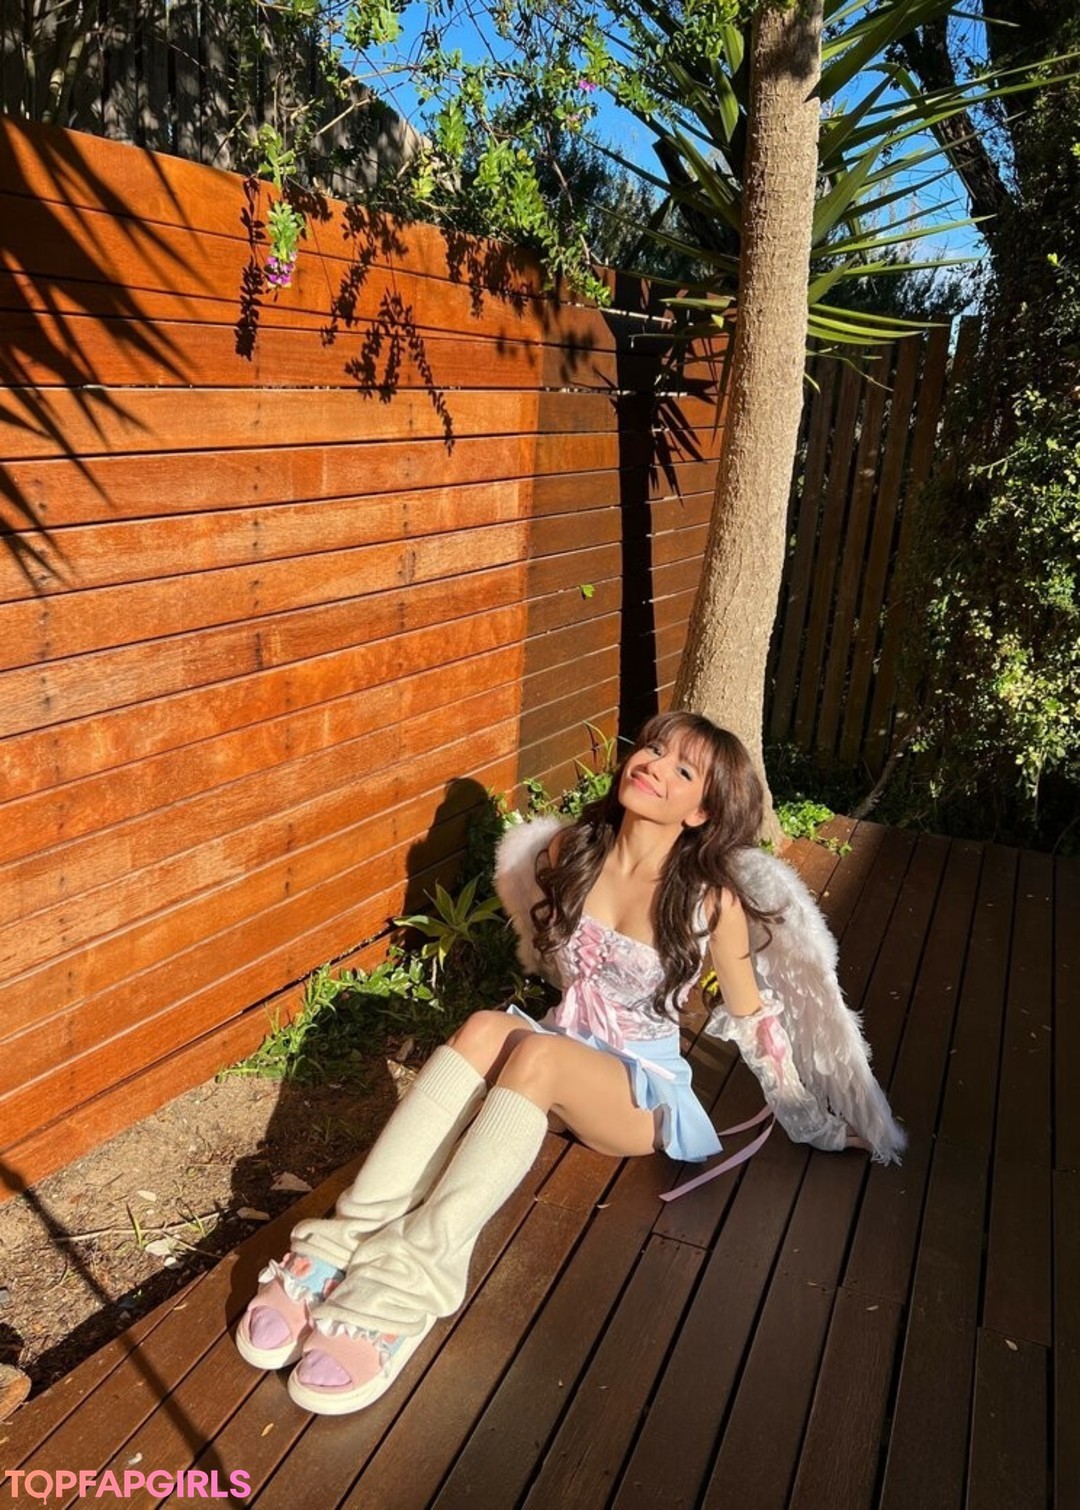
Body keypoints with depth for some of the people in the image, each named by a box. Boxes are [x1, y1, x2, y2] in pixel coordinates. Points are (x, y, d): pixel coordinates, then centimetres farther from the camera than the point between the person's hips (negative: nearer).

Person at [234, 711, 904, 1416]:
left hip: (643, 1091, -3)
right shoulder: (567, 850, -3)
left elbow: (751, 1018, 1)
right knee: (487, 1028, -32)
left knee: (534, 1052, -36)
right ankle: (349, 1238, -40)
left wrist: (816, 1121, 8)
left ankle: (407, 1280, -45)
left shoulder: (711, 899, -13)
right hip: (559, 1049, 4)